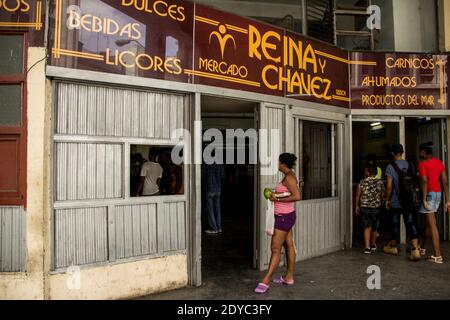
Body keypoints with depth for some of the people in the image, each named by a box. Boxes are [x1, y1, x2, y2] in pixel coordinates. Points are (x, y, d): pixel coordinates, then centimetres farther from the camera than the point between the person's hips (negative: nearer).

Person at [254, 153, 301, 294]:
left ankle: (265, 282, 2)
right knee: (289, 246, 16)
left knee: (275, 249, -5)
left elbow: (297, 196, -27)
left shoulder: (289, 177, -19)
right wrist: (276, 194, 5)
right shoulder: (289, 175, 10)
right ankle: (289, 277, 27)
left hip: (284, 217, -10)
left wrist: (277, 198, -21)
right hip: (286, 216, 10)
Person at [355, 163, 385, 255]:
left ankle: (367, 247, -8)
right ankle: (373, 245, 35)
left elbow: (358, 195, -2)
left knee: (367, 227, 2)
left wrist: (357, 206, 8)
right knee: (374, 227, 17)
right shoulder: (380, 182, -3)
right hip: (376, 208, 2)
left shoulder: (362, 182, -7)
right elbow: (382, 196, 4)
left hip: (364, 208, -1)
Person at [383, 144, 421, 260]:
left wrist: (387, 199, -4)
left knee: (395, 224, 10)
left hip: (395, 202, -3)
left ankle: (393, 247, 27)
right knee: (410, 224, 3)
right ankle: (416, 249, -9)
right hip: (409, 201, 3)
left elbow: (389, 186, -16)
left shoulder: (390, 167, -13)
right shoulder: (410, 165, 1)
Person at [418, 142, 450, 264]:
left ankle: (438, 256, -7)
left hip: (429, 193, -8)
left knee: (432, 224, -7)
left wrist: (424, 199, -20)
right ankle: (423, 247, 34)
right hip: (438, 193, 8)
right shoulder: (439, 162, 13)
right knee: (429, 222, 19)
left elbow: (425, 181, -20)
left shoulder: (423, 163, -9)